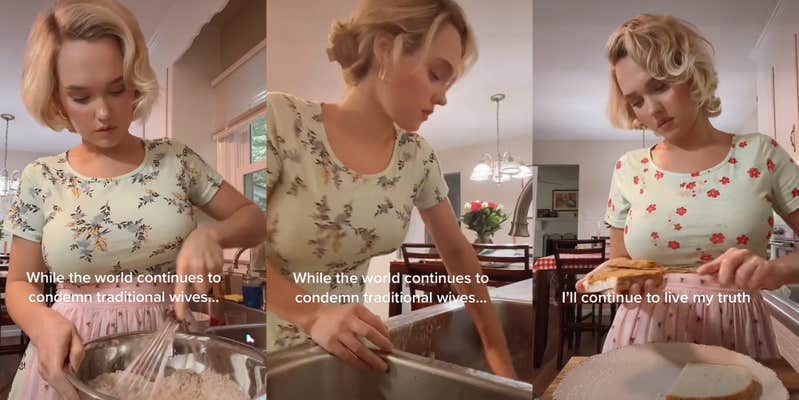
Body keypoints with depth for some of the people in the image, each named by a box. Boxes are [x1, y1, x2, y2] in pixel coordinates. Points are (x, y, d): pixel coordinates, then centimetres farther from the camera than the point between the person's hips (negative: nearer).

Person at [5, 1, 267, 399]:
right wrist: (45, 322, -17)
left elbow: (254, 220, 0)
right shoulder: (41, 179, -3)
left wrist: (210, 234, -20)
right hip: (75, 358, 0)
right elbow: (20, 283, 4)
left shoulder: (175, 159, -5)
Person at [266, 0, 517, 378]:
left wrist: (496, 346, -1)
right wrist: (314, 315, -29)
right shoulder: (281, 119, -20)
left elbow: (456, 249, 2)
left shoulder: (417, 156, -7)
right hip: (277, 348, -4)